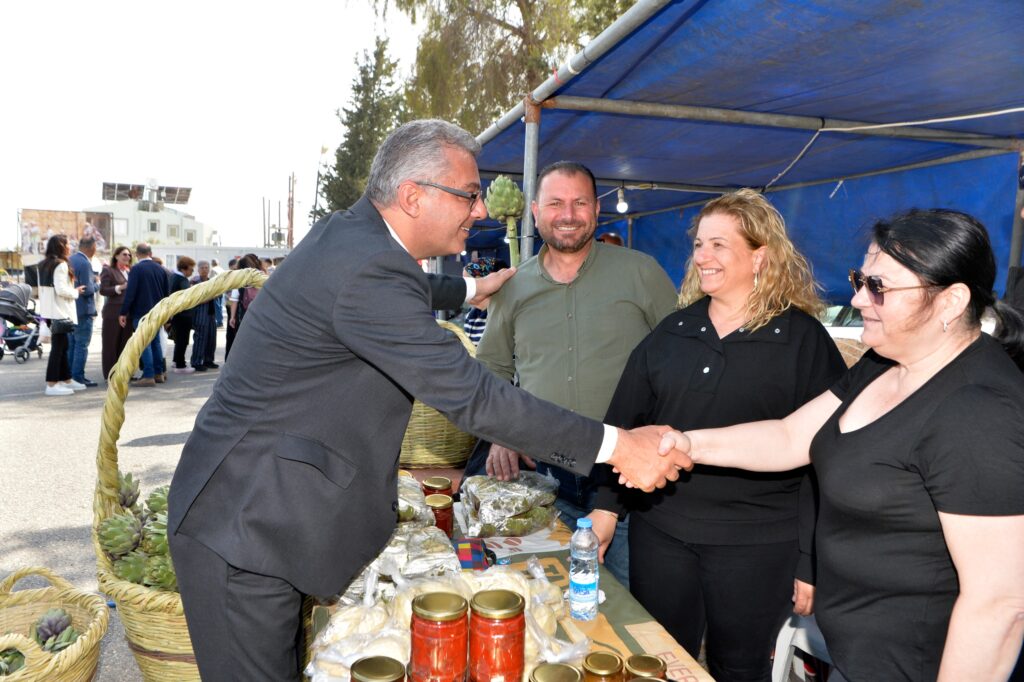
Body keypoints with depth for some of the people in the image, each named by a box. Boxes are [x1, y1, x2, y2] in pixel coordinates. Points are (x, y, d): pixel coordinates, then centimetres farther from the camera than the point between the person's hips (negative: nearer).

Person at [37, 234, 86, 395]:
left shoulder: (44, 265, 15)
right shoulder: (61, 264, -13)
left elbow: (42, 288, 16)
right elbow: (61, 290, -20)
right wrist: (76, 292, -5)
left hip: (49, 311, 9)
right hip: (59, 311, -9)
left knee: (62, 346, 15)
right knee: (57, 347, -7)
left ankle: (66, 379, 22)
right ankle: (52, 385, -6)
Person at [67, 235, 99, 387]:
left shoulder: (70, 260, 10)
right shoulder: (85, 263, -18)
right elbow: (88, 290, -22)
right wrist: (98, 284, -3)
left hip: (70, 309, 9)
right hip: (83, 310, -9)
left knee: (71, 344, 15)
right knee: (82, 345, -4)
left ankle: (69, 375, 21)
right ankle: (78, 377, -3)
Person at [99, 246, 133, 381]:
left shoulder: (130, 272, 17)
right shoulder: (108, 270, 0)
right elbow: (103, 290, -9)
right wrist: (120, 288, -18)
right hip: (113, 312, -6)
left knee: (125, 343, 7)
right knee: (111, 343, -1)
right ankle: (110, 374, 4)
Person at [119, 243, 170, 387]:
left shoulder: (136, 269, -11)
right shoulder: (160, 269, 7)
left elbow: (130, 292, -15)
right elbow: (167, 292, 12)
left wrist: (123, 313, -10)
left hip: (141, 313, -6)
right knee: (155, 341, 14)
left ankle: (149, 376, -6)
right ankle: (159, 374, 18)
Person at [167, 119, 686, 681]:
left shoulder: (350, 234, 6)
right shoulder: (367, 268, -27)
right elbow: (470, 395, -28)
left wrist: (470, 289, 44)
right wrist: (615, 446, -23)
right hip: (244, 528, -10)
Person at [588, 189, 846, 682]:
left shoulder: (803, 339, -6)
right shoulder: (672, 332, 5)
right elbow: (624, 423, 7)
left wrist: (812, 561, -7)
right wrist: (605, 507, 2)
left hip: (757, 545, -3)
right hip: (659, 530, 4)